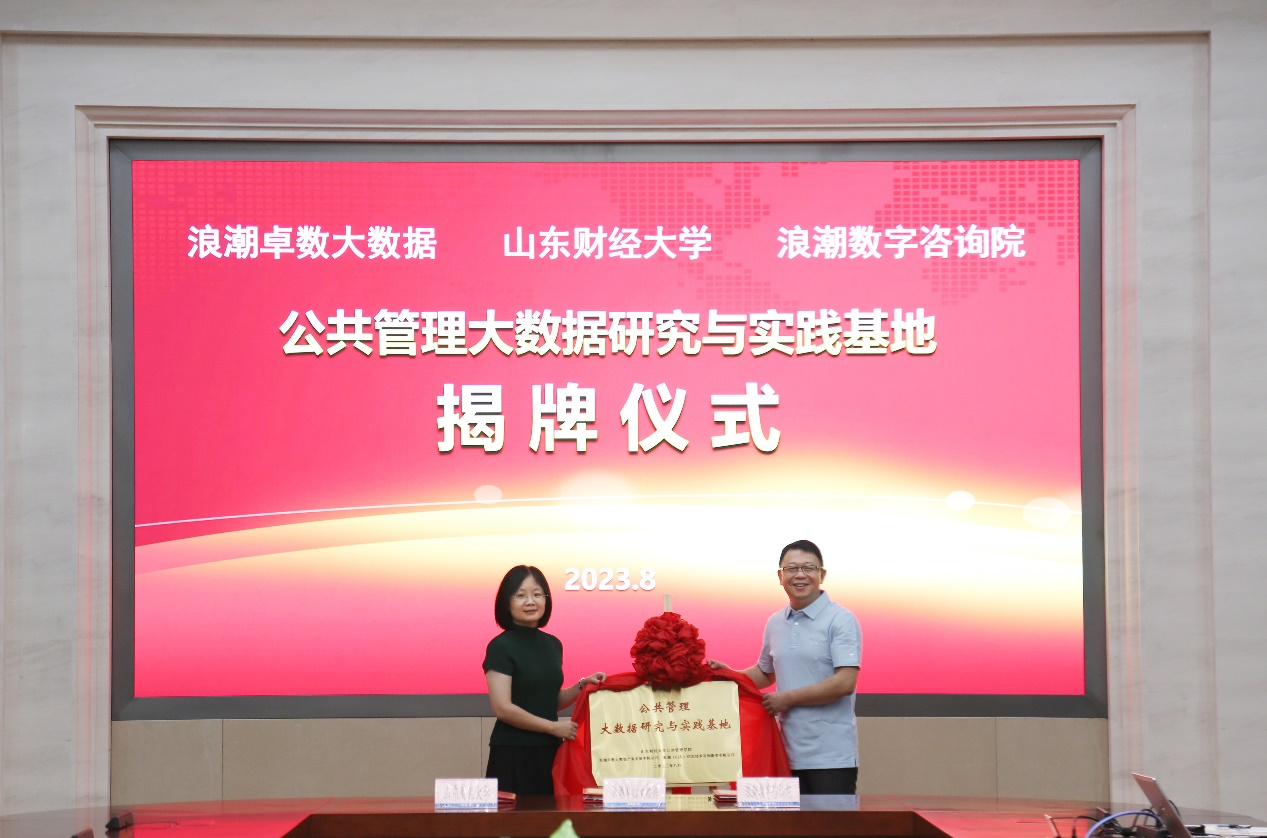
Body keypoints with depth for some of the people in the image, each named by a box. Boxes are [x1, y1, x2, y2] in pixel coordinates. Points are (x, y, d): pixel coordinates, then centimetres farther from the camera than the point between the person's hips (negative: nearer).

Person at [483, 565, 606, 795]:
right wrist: (554, 727, -9)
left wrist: (583, 685, 5)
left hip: (549, 751, 6)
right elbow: (503, 708, -15)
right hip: (513, 753, -6)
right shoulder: (501, 647, -8)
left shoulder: (552, 644, 12)